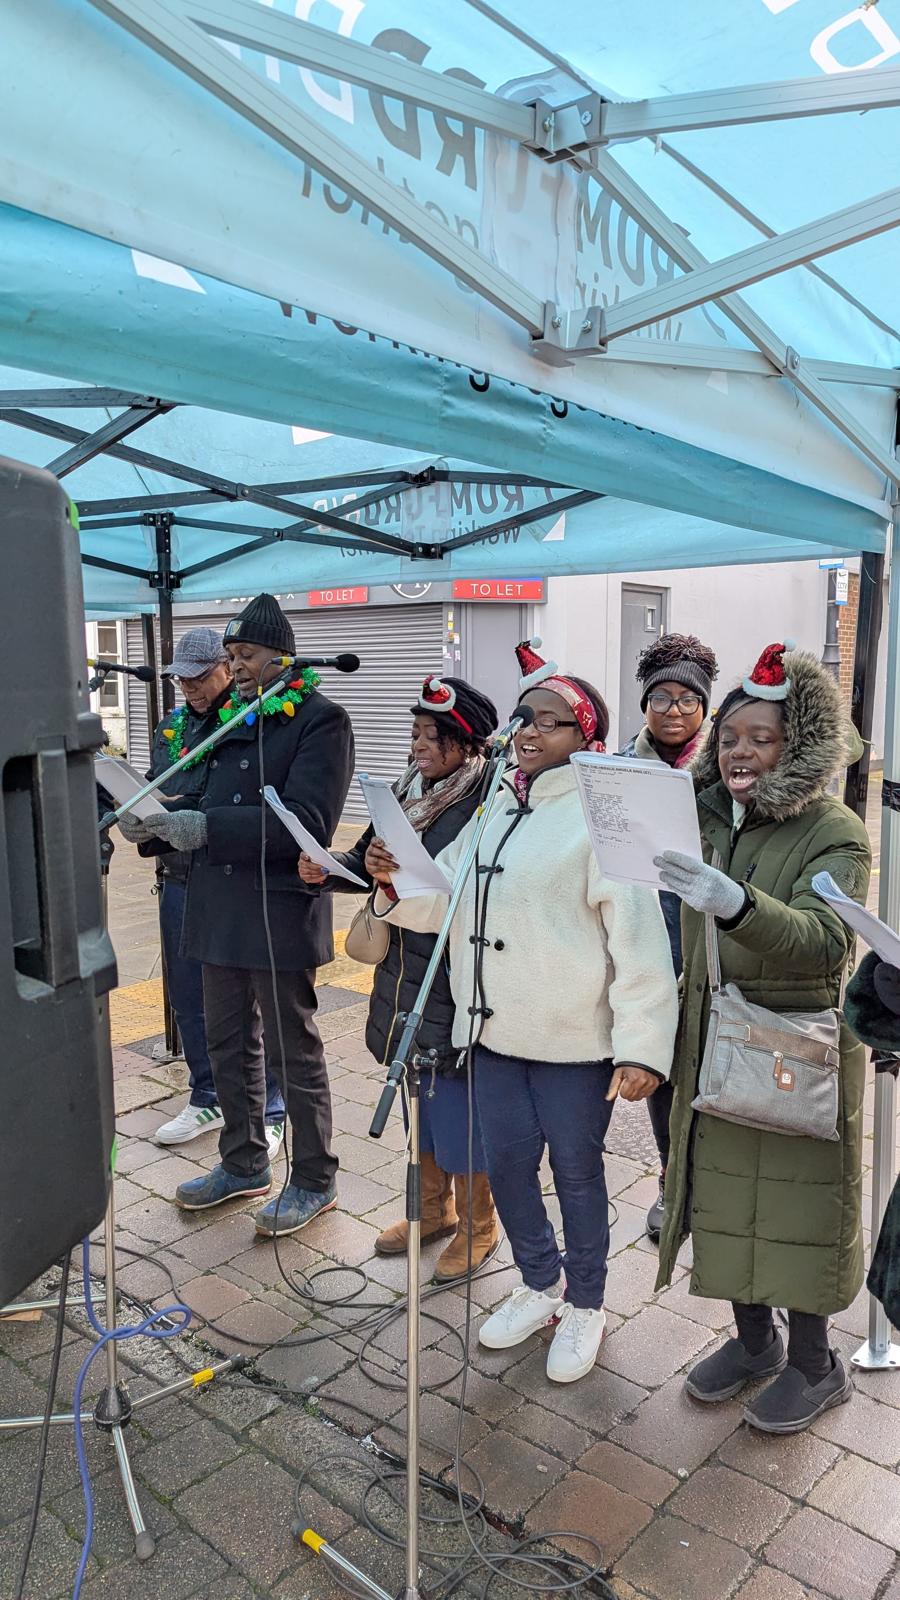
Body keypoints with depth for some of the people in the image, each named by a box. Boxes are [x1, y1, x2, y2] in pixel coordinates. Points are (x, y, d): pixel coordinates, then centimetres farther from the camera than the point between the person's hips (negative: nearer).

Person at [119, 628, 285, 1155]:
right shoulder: (172, 726, 13)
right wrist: (138, 821, -1)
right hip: (180, 884, 7)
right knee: (189, 1000, 17)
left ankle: (268, 1114, 19)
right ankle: (208, 1100, 35)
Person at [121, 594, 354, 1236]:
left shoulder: (320, 720, -10)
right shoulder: (233, 716, 14)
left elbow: (305, 821, -21)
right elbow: (212, 803, 17)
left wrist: (206, 827, -26)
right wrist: (164, 817, -3)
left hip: (281, 914, -7)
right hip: (221, 910, 8)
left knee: (295, 1053, 6)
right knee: (227, 1045, 18)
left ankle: (315, 1181, 25)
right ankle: (244, 1164, 38)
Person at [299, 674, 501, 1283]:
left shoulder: (489, 802, -18)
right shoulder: (409, 790, 7)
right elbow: (368, 860, 12)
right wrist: (328, 869, -6)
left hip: (458, 978, -8)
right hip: (406, 967, 8)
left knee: (456, 1098, 5)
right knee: (420, 1093, 21)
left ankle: (477, 1224, 28)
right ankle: (434, 1207, 41)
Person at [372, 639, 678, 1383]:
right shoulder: (494, 810, 9)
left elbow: (638, 936, -18)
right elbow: (437, 903, 12)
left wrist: (641, 1044, -21)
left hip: (572, 1039, -6)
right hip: (495, 1028, 6)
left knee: (577, 1173, 11)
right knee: (507, 1165, 17)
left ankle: (585, 1305, 35)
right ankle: (541, 1284, 41)